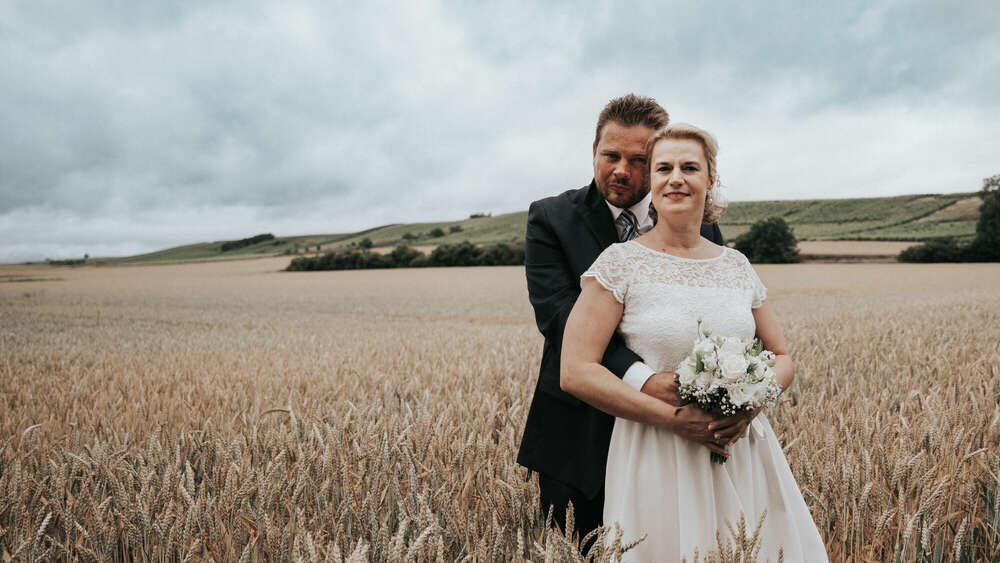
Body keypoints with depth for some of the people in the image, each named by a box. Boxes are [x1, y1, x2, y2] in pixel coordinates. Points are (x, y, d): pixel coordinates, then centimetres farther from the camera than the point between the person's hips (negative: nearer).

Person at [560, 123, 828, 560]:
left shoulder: (736, 265, 6)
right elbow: (576, 372, -14)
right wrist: (673, 417, -18)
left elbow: (782, 358, 13)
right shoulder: (621, 262, -7)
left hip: (742, 453, 4)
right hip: (658, 458, -4)